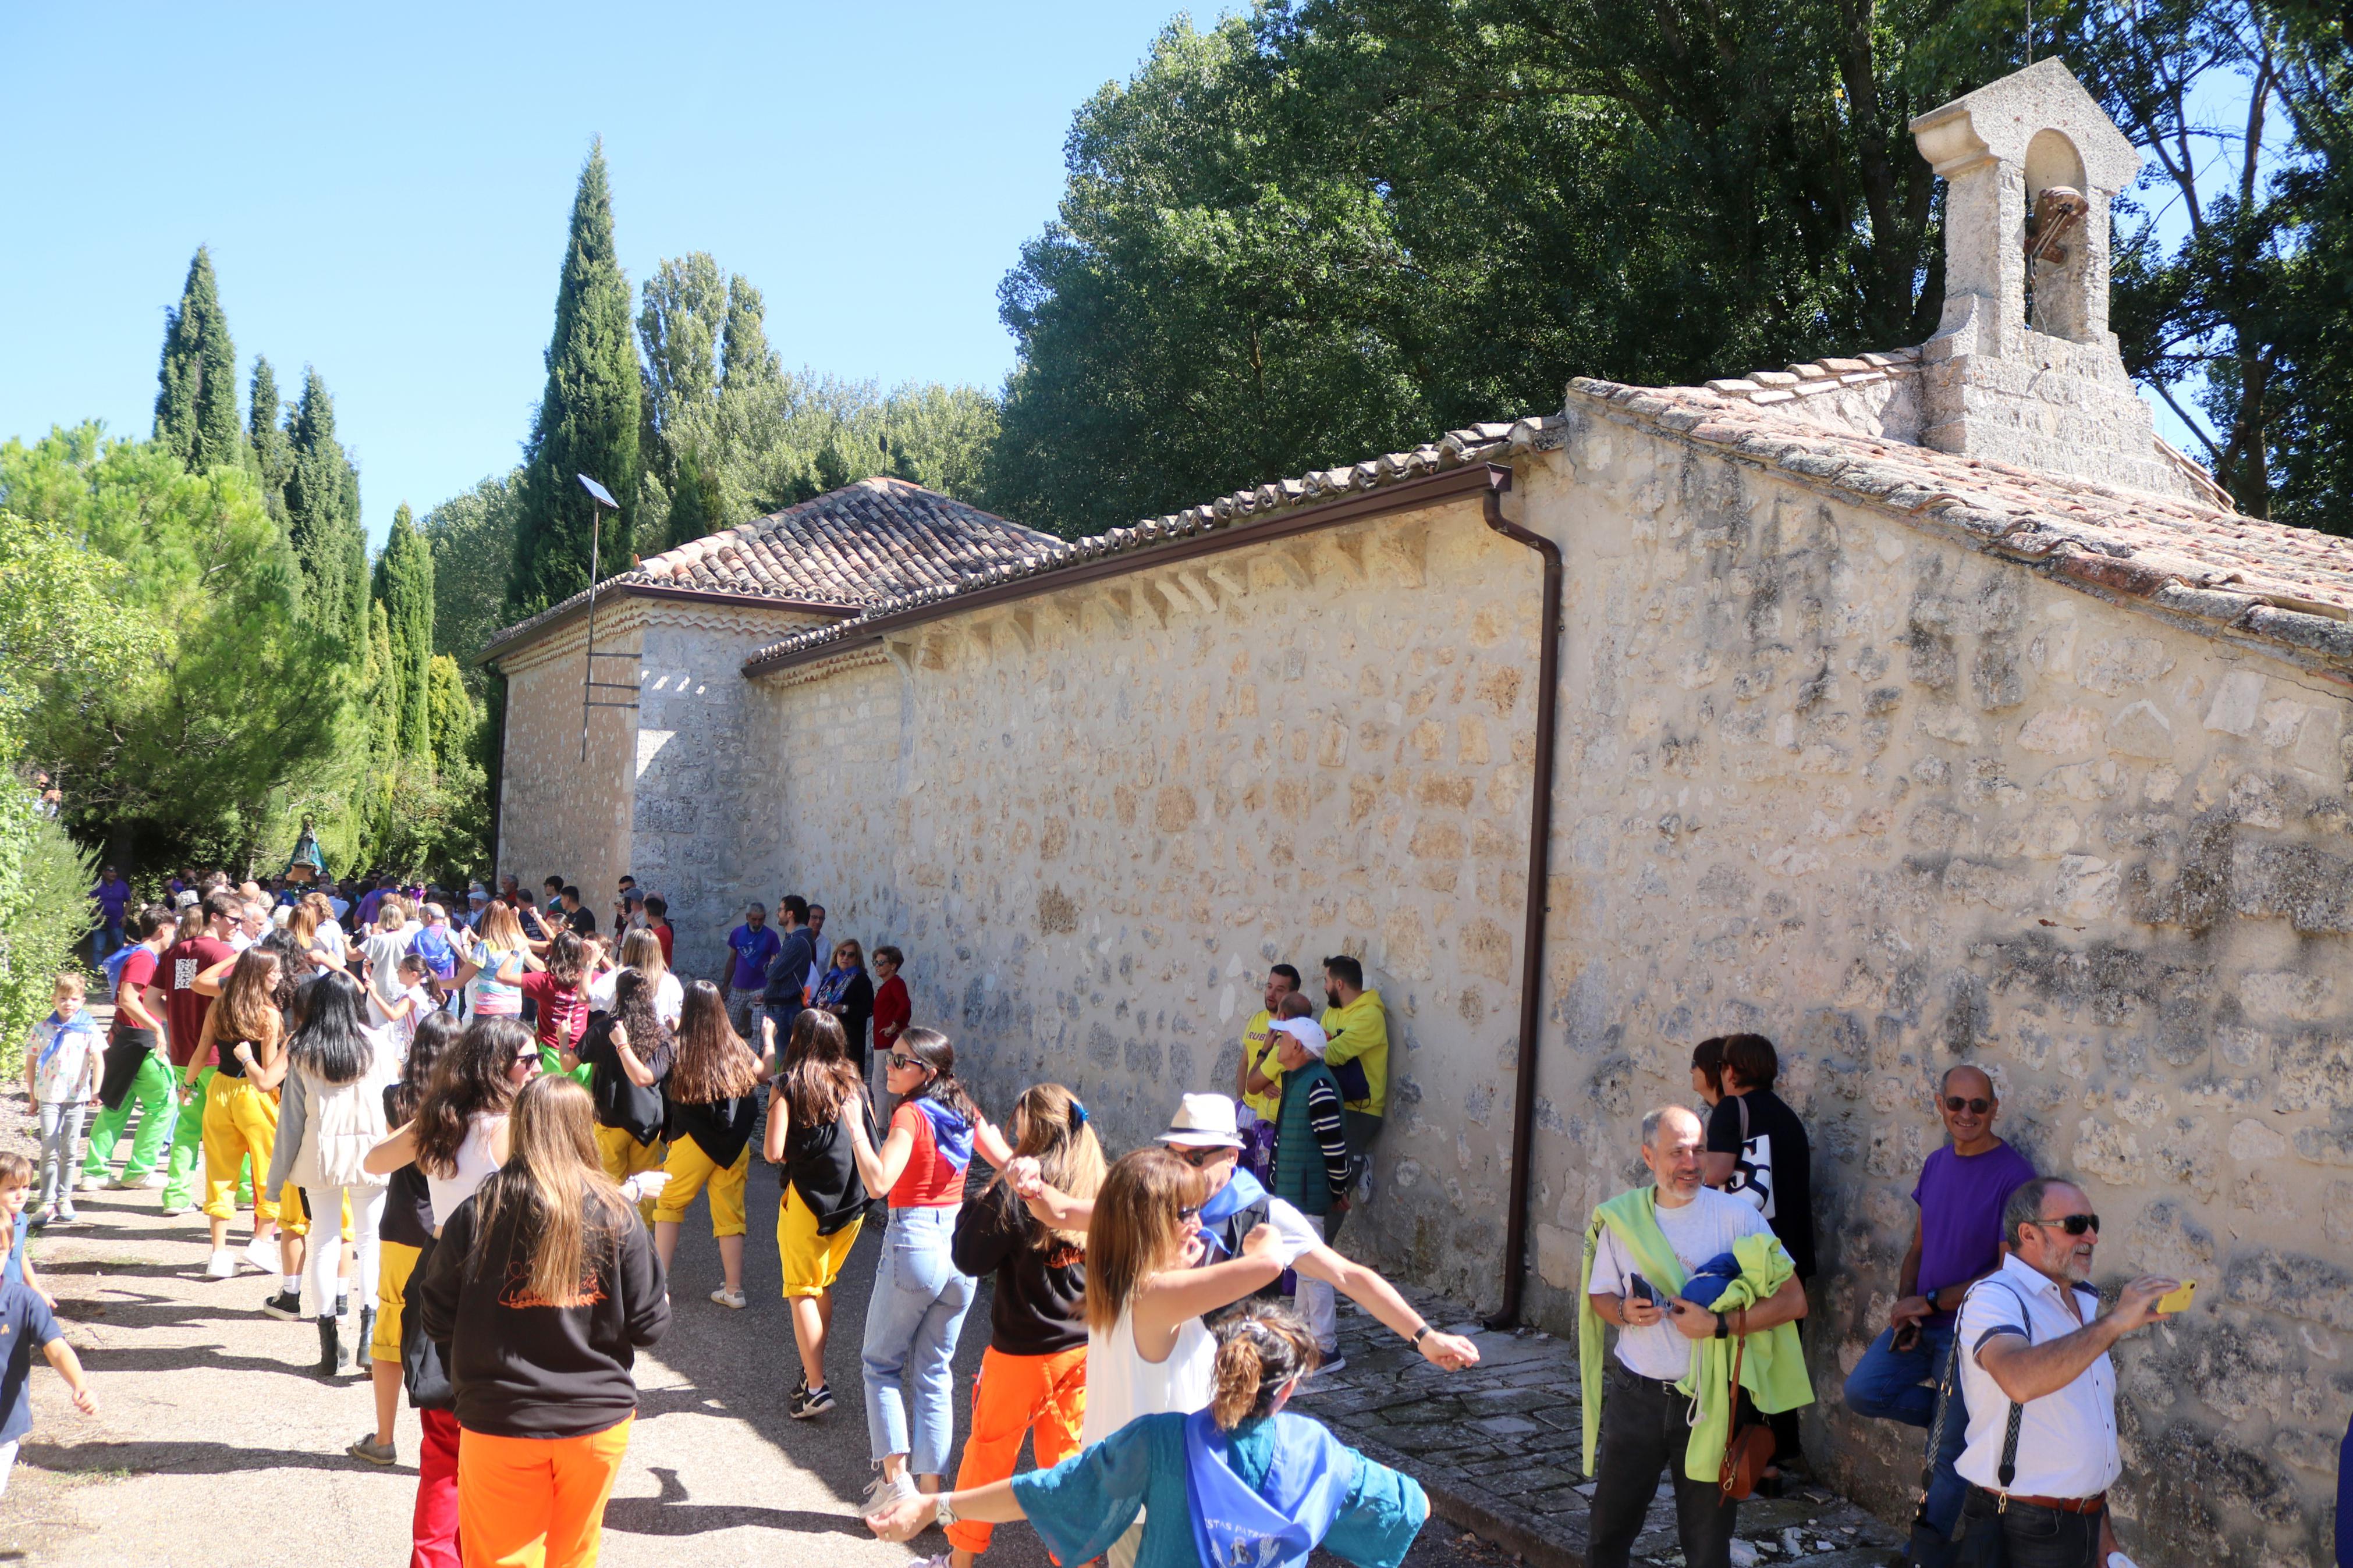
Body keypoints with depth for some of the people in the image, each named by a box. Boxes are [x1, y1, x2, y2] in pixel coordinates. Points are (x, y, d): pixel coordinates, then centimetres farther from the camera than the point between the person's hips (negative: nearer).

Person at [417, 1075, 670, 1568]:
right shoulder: (615, 1215, -10)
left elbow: (437, 1320, -5)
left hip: (500, 1422, -1)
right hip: (598, 1421, 1)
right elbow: (651, 1325, -7)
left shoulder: (477, 1213, -11)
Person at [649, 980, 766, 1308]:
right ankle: (734, 1289, 13)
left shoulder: (679, 1047, -12)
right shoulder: (735, 1045, -1)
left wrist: (622, 1045, -6)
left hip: (694, 1141, -3)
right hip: (735, 1144, 3)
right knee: (730, 1213, 11)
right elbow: (764, 1073, 12)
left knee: (669, 1205, 16)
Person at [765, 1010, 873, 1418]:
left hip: (807, 1198, -5)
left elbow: (774, 1152, -14)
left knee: (802, 1292, 4)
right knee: (823, 1286, 20)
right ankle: (813, 1371, 26)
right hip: (853, 1201, 5)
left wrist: (774, 1153, 8)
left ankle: (815, 1387, 0)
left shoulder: (787, 1084, -9)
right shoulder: (853, 1083, 3)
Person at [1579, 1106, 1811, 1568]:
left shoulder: (1737, 1216, -10)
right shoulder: (1620, 1218, 0)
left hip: (1709, 1402, -2)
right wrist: (1624, 1311, -12)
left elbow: (1793, 1301, -11)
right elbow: (1599, 1296, 10)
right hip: (1635, 1395, 2)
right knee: (1609, 1528, 11)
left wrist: (1718, 1324, -20)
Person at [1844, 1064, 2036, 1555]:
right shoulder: (1936, 1165, 6)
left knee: (1949, 1455, 3)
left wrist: (1928, 1302, -15)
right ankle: (1963, 1419, 14)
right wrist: (1904, 1305, -6)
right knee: (1863, 1391, -9)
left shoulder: (2013, 1175, -16)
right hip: (1920, 1319, 6)